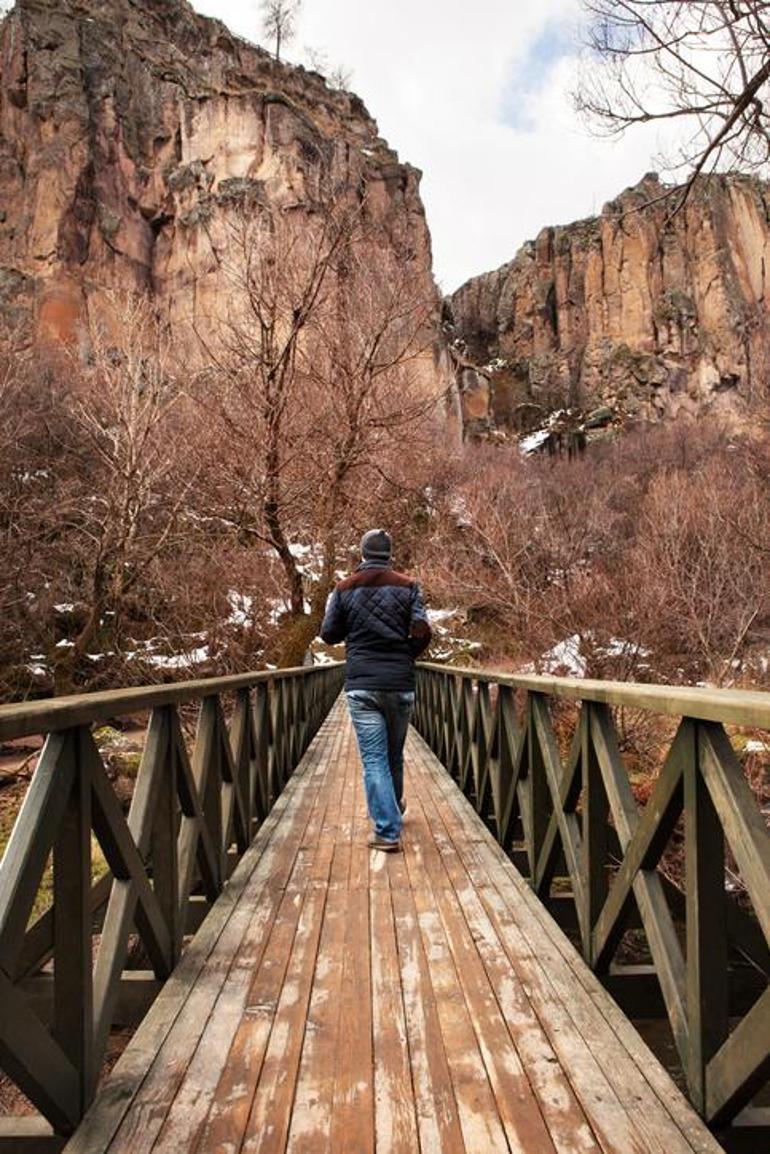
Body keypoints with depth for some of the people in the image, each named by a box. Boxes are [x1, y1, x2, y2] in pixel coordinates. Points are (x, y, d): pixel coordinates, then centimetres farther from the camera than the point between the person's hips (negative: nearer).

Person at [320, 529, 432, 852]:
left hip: (361, 685, -1)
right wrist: (405, 656, 11)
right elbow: (422, 633, -7)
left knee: (374, 758, 1)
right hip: (400, 683, 1)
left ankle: (387, 831, -1)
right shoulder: (407, 586, 0)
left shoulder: (344, 589, 2)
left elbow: (329, 634, 5)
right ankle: (394, 809, 40)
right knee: (395, 752, 19)